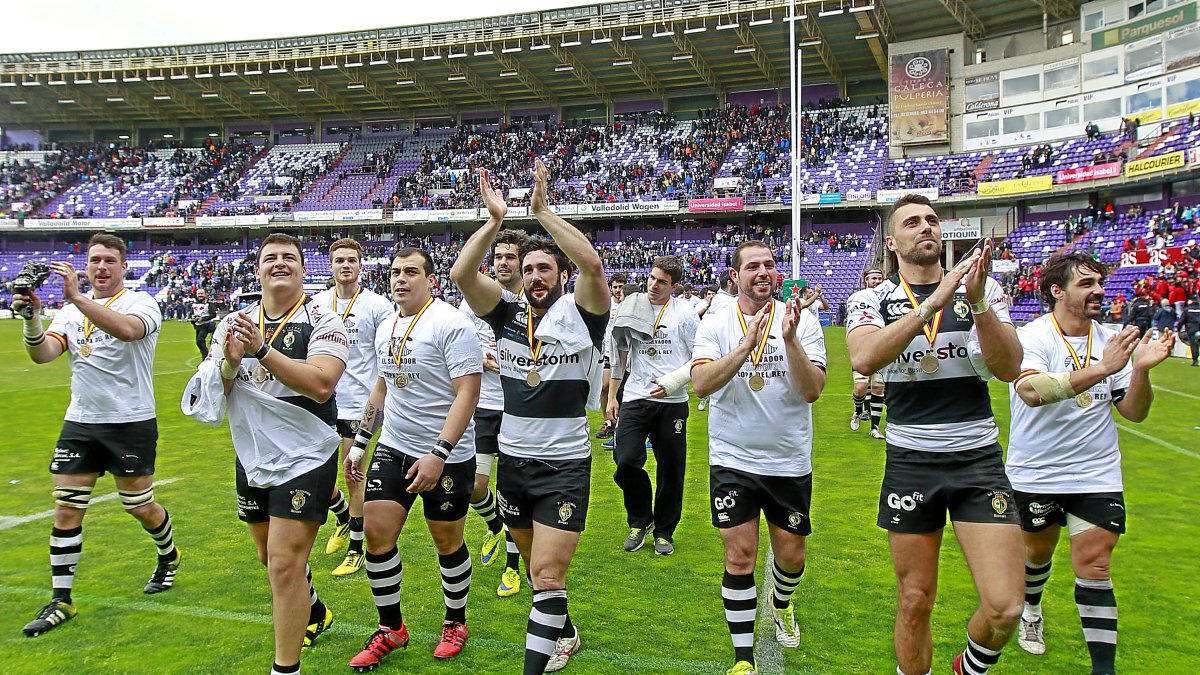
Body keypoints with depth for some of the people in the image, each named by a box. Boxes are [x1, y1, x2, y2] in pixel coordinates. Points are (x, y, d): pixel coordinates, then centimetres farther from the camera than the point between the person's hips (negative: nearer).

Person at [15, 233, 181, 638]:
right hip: (80, 423, 5)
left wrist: (76, 296, -36)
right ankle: (60, 602, 13)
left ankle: (169, 558, 36)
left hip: (131, 423, -4)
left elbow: (126, 329, -31)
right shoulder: (71, 312, 8)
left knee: (140, 506, 7)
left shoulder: (141, 303, -7)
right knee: (66, 510, 2)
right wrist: (31, 318, -23)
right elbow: (43, 354, -6)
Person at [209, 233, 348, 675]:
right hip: (251, 458, 7)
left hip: (305, 459, -6)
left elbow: (321, 385, -25)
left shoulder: (322, 321, -10)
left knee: (285, 562, -11)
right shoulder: (236, 323, 7)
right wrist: (230, 363, -19)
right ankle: (315, 613, 48)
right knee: (270, 556, 21)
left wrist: (262, 349, -29)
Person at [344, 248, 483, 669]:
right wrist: (359, 443, 19)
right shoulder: (386, 329, 9)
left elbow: (468, 392, -20)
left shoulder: (450, 323, -15)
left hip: (447, 456, -6)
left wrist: (438, 454, -26)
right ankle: (391, 630, 21)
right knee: (377, 534, 2)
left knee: (447, 542, 7)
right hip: (393, 448, 7)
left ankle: (456, 623, 31)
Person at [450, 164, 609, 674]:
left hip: (566, 464, -5)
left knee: (547, 571, -9)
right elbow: (462, 273, -11)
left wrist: (541, 210, -26)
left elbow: (592, 265, -27)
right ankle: (564, 634, 43)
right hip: (513, 458, 5)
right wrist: (495, 219, -19)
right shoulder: (508, 315, 2)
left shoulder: (579, 315, -8)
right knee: (538, 565, 20)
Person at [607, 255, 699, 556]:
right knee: (625, 461, -10)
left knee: (671, 468, 5)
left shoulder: (685, 313, -2)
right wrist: (611, 396, 14)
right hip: (635, 398, 2)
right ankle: (640, 520, 16)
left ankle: (664, 531, 24)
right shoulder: (631, 307, 5)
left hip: (673, 402, -1)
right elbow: (620, 356, 14)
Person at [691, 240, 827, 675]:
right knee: (739, 556, -1)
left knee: (791, 554, 13)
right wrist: (747, 345, -28)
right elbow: (701, 384, -18)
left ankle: (781, 603, 47)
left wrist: (790, 340, -27)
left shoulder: (802, 322, -4)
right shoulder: (716, 324, -4)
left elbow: (812, 391, -13)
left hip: (790, 461, 1)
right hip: (732, 459, -1)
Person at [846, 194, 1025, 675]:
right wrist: (934, 302, -23)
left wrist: (978, 301, -21)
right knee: (914, 604, 7)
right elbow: (863, 359, -20)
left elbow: (1009, 368, -7)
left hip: (978, 458, 1)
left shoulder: (982, 289, 5)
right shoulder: (876, 300, 1)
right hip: (910, 461, 0)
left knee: (1005, 609, -6)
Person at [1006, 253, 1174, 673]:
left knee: (1095, 567, -2)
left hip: (1097, 476, 2)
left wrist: (1141, 370, -18)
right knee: (1037, 551, 18)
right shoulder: (1033, 336, -15)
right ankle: (1030, 609, 48)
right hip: (1036, 475, -2)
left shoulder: (1112, 340, 0)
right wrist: (1099, 369, -42)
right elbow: (1031, 391, -35)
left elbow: (1134, 412, 0)